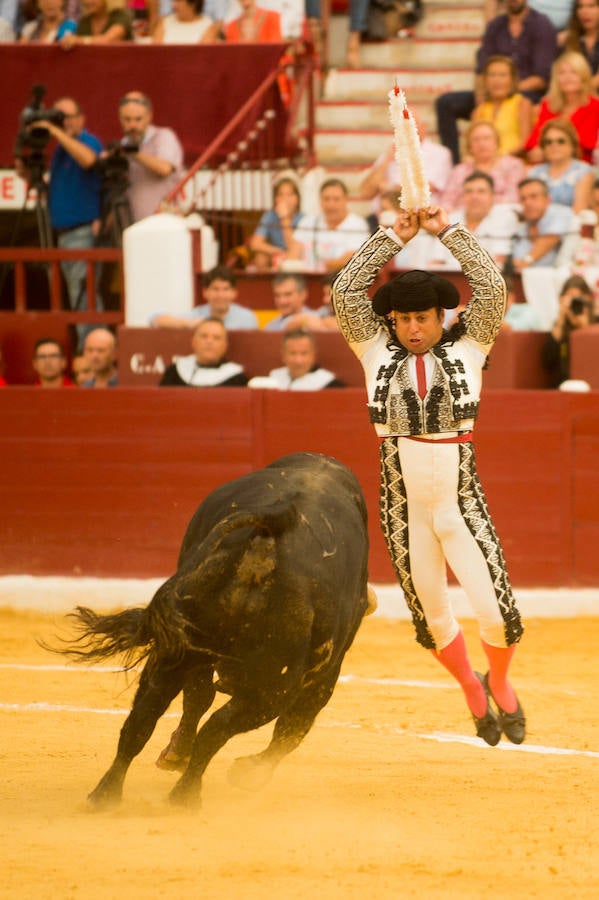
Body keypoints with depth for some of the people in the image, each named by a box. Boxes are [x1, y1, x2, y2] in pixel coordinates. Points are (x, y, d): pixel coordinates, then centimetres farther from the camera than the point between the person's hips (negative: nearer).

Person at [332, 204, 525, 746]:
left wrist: (447, 231, -5)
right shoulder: (379, 351, 4)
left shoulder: (466, 350, 2)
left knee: (497, 613, -8)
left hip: (462, 504, -1)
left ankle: (500, 684, 23)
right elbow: (346, 290, -4)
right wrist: (395, 237, -5)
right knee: (431, 617, 11)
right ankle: (471, 688, 39)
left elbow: (492, 288, -7)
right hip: (405, 509, 1)